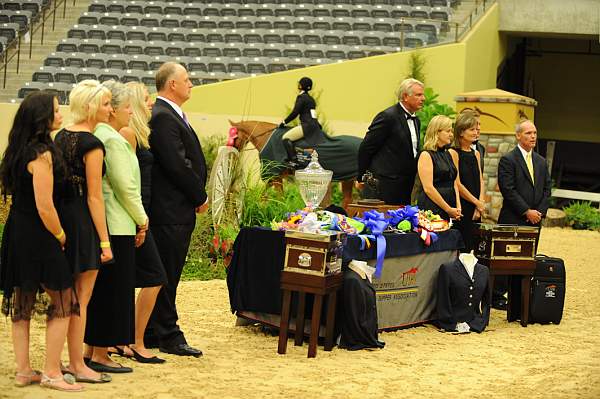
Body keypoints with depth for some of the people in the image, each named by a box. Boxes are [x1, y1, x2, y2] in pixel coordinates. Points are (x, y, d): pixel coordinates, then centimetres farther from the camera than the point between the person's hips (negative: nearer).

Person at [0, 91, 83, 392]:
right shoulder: (42, 153, -19)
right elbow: (44, 208, -21)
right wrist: (60, 236, -6)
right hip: (38, 237, -9)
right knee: (63, 301, 0)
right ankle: (51, 373, 2)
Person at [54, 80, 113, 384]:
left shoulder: (61, 136, 9)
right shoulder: (92, 144, -16)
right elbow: (94, 197, -17)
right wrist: (104, 241, -15)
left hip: (63, 216, 9)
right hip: (84, 221, -8)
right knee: (81, 298, -1)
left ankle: (72, 359, 24)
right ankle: (78, 366, 5)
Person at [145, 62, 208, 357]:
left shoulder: (168, 115, 17)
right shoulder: (163, 117, -16)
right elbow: (176, 165, -20)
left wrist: (197, 195, 8)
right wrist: (200, 197, -10)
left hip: (176, 210, 10)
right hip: (170, 211, -10)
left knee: (166, 275, 13)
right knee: (166, 275, -3)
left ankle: (151, 334, 18)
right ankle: (169, 336, 3)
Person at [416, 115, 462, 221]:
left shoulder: (449, 155, 17)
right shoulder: (426, 155, -6)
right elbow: (428, 188, -12)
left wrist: (458, 207, 2)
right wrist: (448, 209, -11)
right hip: (431, 208, -7)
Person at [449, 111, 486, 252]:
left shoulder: (476, 154, 16)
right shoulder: (453, 153, -6)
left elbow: (480, 181, 11)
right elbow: (457, 184, -11)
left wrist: (480, 205, -4)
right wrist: (478, 203, -8)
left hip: (475, 210, 7)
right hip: (462, 208, -7)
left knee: (472, 247, 4)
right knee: (461, 248, -8)